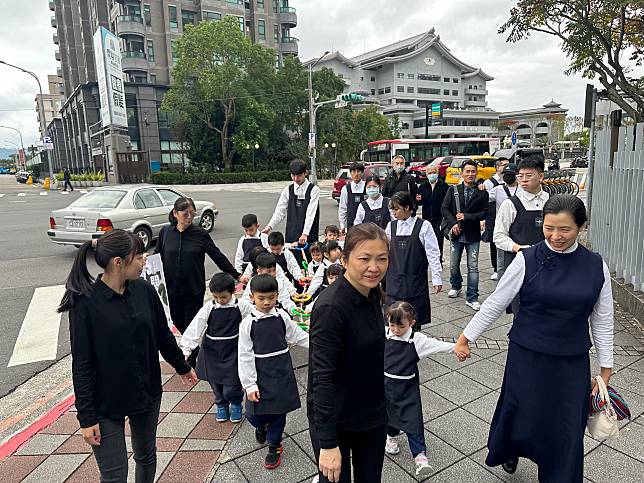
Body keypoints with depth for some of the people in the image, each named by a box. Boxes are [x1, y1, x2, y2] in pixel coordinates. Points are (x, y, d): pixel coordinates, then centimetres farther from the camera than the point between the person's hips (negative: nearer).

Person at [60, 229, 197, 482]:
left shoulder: (144, 291, -7)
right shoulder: (85, 302, -19)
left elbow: (163, 336, 7)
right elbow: (82, 364, -14)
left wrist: (182, 367, 18)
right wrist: (87, 417, -12)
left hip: (147, 393, 4)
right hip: (107, 403, -4)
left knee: (146, 456, 22)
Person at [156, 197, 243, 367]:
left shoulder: (200, 234, -8)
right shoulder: (165, 232, -1)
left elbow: (219, 257, -4)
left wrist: (237, 276, -5)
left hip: (194, 289, -3)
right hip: (172, 289, 3)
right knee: (177, 322, 16)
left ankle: (192, 362, 22)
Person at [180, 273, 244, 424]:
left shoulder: (240, 307, -11)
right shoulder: (208, 308, -10)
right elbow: (195, 328, -12)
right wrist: (186, 349, -16)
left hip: (232, 352, -2)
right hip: (212, 352, 2)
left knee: (231, 386, -4)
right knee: (216, 383, 13)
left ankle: (236, 404, 29)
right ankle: (221, 405, 41)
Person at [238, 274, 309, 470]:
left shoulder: (282, 316, -4)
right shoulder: (248, 323, -11)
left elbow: (298, 336, 7)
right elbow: (245, 356, -9)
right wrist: (249, 385, -11)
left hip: (282, 372, 2)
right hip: (260, 374, -1)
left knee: (279, 410, 8)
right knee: (253, 414, 2)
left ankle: (274, 446, 33)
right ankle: (261, 426, 39)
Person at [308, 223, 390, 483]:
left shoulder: (372, 294, -3)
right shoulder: (331, 308, -27)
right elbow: (323, 377, -25)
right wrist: (328, 444, -22)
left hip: (373, 414, 7)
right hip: (335, 420, -7)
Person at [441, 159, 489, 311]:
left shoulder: (482, 193, -2)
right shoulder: (453, 190, 1)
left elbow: (485, 213, -4)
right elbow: (445, 209, 1)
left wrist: (466, 217, -14)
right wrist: (453, 223, -12)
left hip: (473, 235, -2)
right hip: (457, 234, 2)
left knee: (473, 267, -1)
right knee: (454, 265, 14)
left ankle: (471, 298, 6)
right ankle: (456, 286, 39)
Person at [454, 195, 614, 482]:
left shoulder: (596, 267, -4)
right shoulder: (527, 260, -11)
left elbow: (602, 321, 5)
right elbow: (495, 304, -6)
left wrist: (605, 370, 7)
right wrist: (465, 338, -4)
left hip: (572, 364, 2)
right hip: (527, 358, -1)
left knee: (567, 430, 11)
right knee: (520, 416, 13)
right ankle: (509, 450, 48)